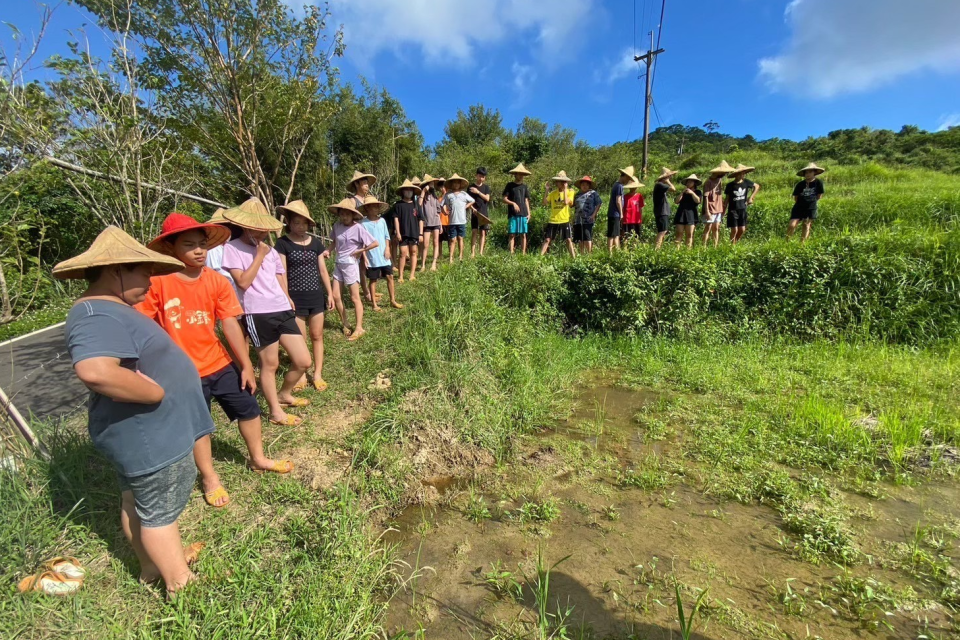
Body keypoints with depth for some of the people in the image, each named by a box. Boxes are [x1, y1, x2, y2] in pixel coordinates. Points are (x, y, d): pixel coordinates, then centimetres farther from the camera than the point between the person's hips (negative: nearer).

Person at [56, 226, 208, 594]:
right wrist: (159, 393, -31)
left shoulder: (108, 310, 10)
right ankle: (181, 585, 25)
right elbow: (95, 371, -42)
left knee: (137, 502, 24)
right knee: (160, 512, 6)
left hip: (137, 432, 11)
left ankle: (152, 566, 44)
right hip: (151, 436, -10)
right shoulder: (99, 315, -25)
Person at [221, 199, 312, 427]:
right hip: (258, 314, -6)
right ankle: (276, 411, 25)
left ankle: (284, 395, 32)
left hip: (283, 310, 6)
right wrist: (259, 256, -10)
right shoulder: (232, 248, -3)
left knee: (303, 361, 5)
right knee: (270, 364, 7)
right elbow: (243, 282, -14)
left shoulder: (270, 250, 14)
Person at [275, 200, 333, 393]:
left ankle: (318, 374, 20)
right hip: (295, 297, -3)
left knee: (317, 336, 9)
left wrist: (330, 293, 8)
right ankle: (301, 375, 20)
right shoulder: (283, 243, -5)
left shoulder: (315, 242, 6)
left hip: (316, 295, 3)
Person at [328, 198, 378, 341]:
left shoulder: (357, 228, -15)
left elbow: (375, 243, -16)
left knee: (355, 297, 1)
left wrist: (360, 251, -10)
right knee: (336, 296, 6)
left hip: (350, 264, -6)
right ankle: (345, 325, 22)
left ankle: (359, 328, 9)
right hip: (338, 263, 6)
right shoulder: (337, 226, 1)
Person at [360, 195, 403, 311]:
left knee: (389, 276, 6)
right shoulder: (363, 223, -8)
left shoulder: (382, 221, 5)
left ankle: (393, 300, 19)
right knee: (373, 280, 6)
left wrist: (387, 249, -1)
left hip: (383, 256, 4)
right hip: (372, 258, -4)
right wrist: (364, 257, -10)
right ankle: (374, 304, 16)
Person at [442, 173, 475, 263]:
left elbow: (472, 201, 16)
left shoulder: (464, 194, 8)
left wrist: (466, 206, 3)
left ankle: (461, 256, 15)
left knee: (460, 238, 8)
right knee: (453, 240, -1)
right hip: (452, 221, -1)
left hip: (462, 221, 1)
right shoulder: (448, 195, 4)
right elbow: (443, 204, 6)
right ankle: (451, 258, 1)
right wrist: (445, 211, -9)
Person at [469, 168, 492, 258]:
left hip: (484, 213, 2)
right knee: (474, 232, -9)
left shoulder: (486, 187, 10)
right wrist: (472, 207, -13)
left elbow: (487, 198, -3)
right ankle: (472, 252, -10)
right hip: (475, 213, -2)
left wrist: (478, 192, -12)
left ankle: (481, 252, 5)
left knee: (483, 232, 1)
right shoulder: (471, 187, 5)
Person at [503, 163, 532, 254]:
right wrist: (513, 203, -15)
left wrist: (529, 213, 9)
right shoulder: (510, 185, 5)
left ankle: (523, 253, 7)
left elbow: (526, 200, 18)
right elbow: (504, 199, 1)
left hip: (523, 214, 3)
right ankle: (511, 253, -2)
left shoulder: (524, 186, 17)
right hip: (513, 214, -3)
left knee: (523, 234, 2)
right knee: (512, 234, -4)